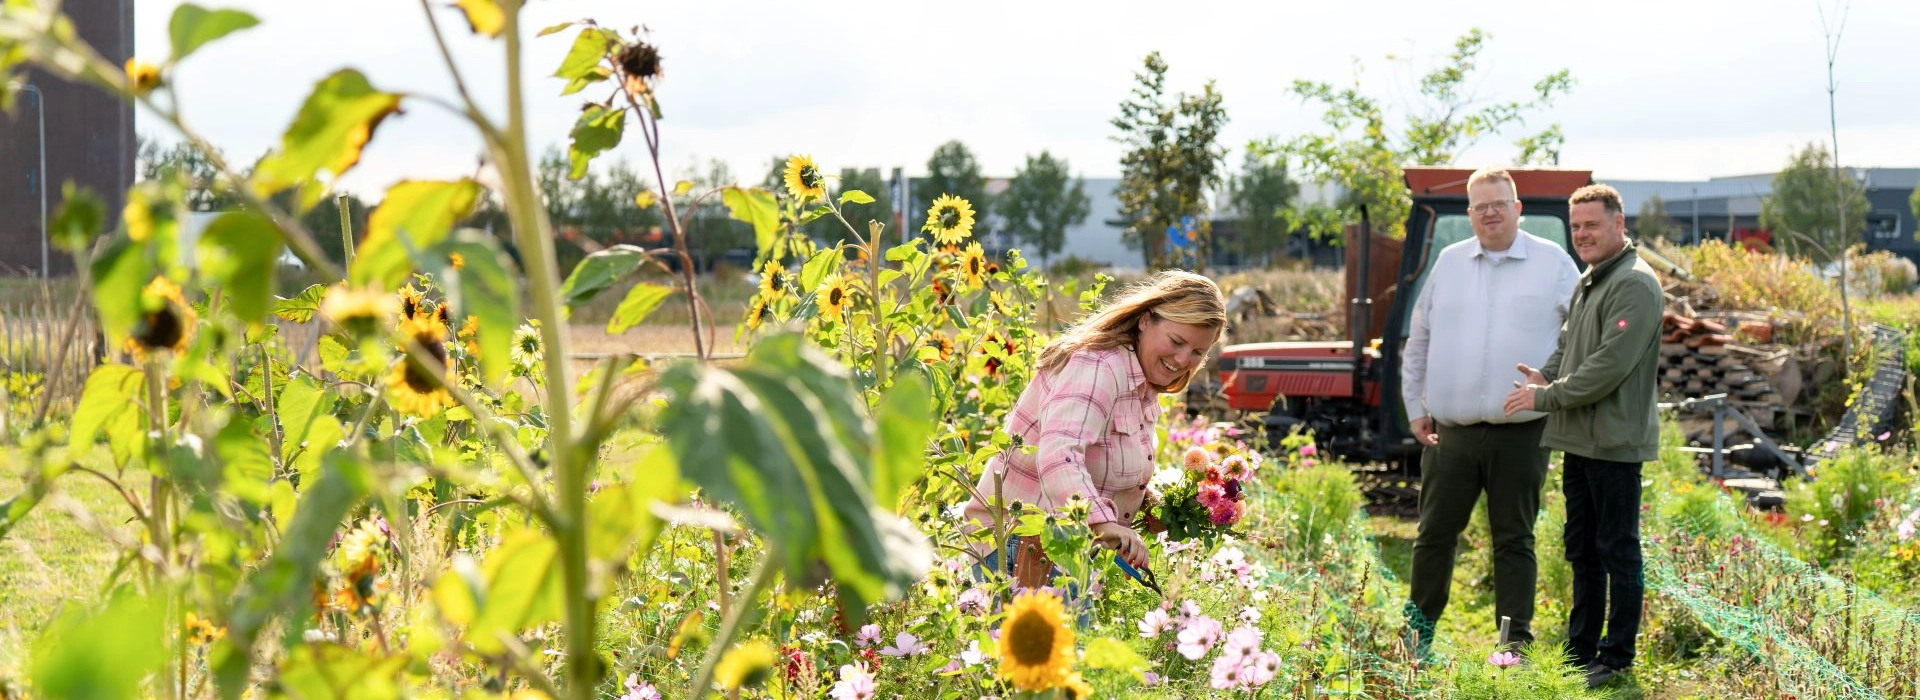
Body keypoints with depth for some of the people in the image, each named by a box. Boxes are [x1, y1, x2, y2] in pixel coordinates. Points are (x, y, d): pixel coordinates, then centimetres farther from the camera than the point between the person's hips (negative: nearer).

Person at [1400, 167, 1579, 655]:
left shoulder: (1553, 263, 2)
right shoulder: (1449, 263, 10)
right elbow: (1419, 340, 15)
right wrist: (1415, 405, 12)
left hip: (1520, 432, -2)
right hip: (1450, 431, 3)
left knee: (1514, 539, 6)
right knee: (1435, 533, 8)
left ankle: (1515, 640, 14)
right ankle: (1419, 629, 20)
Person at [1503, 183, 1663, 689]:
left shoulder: (1635, 285, -15)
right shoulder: (1589, 280, 16)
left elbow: (1610, 366, -21)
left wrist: (1547, 398, -15)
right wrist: (1547, 375, 3)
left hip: (1615, 442, -10)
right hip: (1580, 439, 10)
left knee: (1618, 552, -1)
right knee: (1581, 549, 16)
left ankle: (1617, 657, 7)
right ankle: (1580, 651, 26)